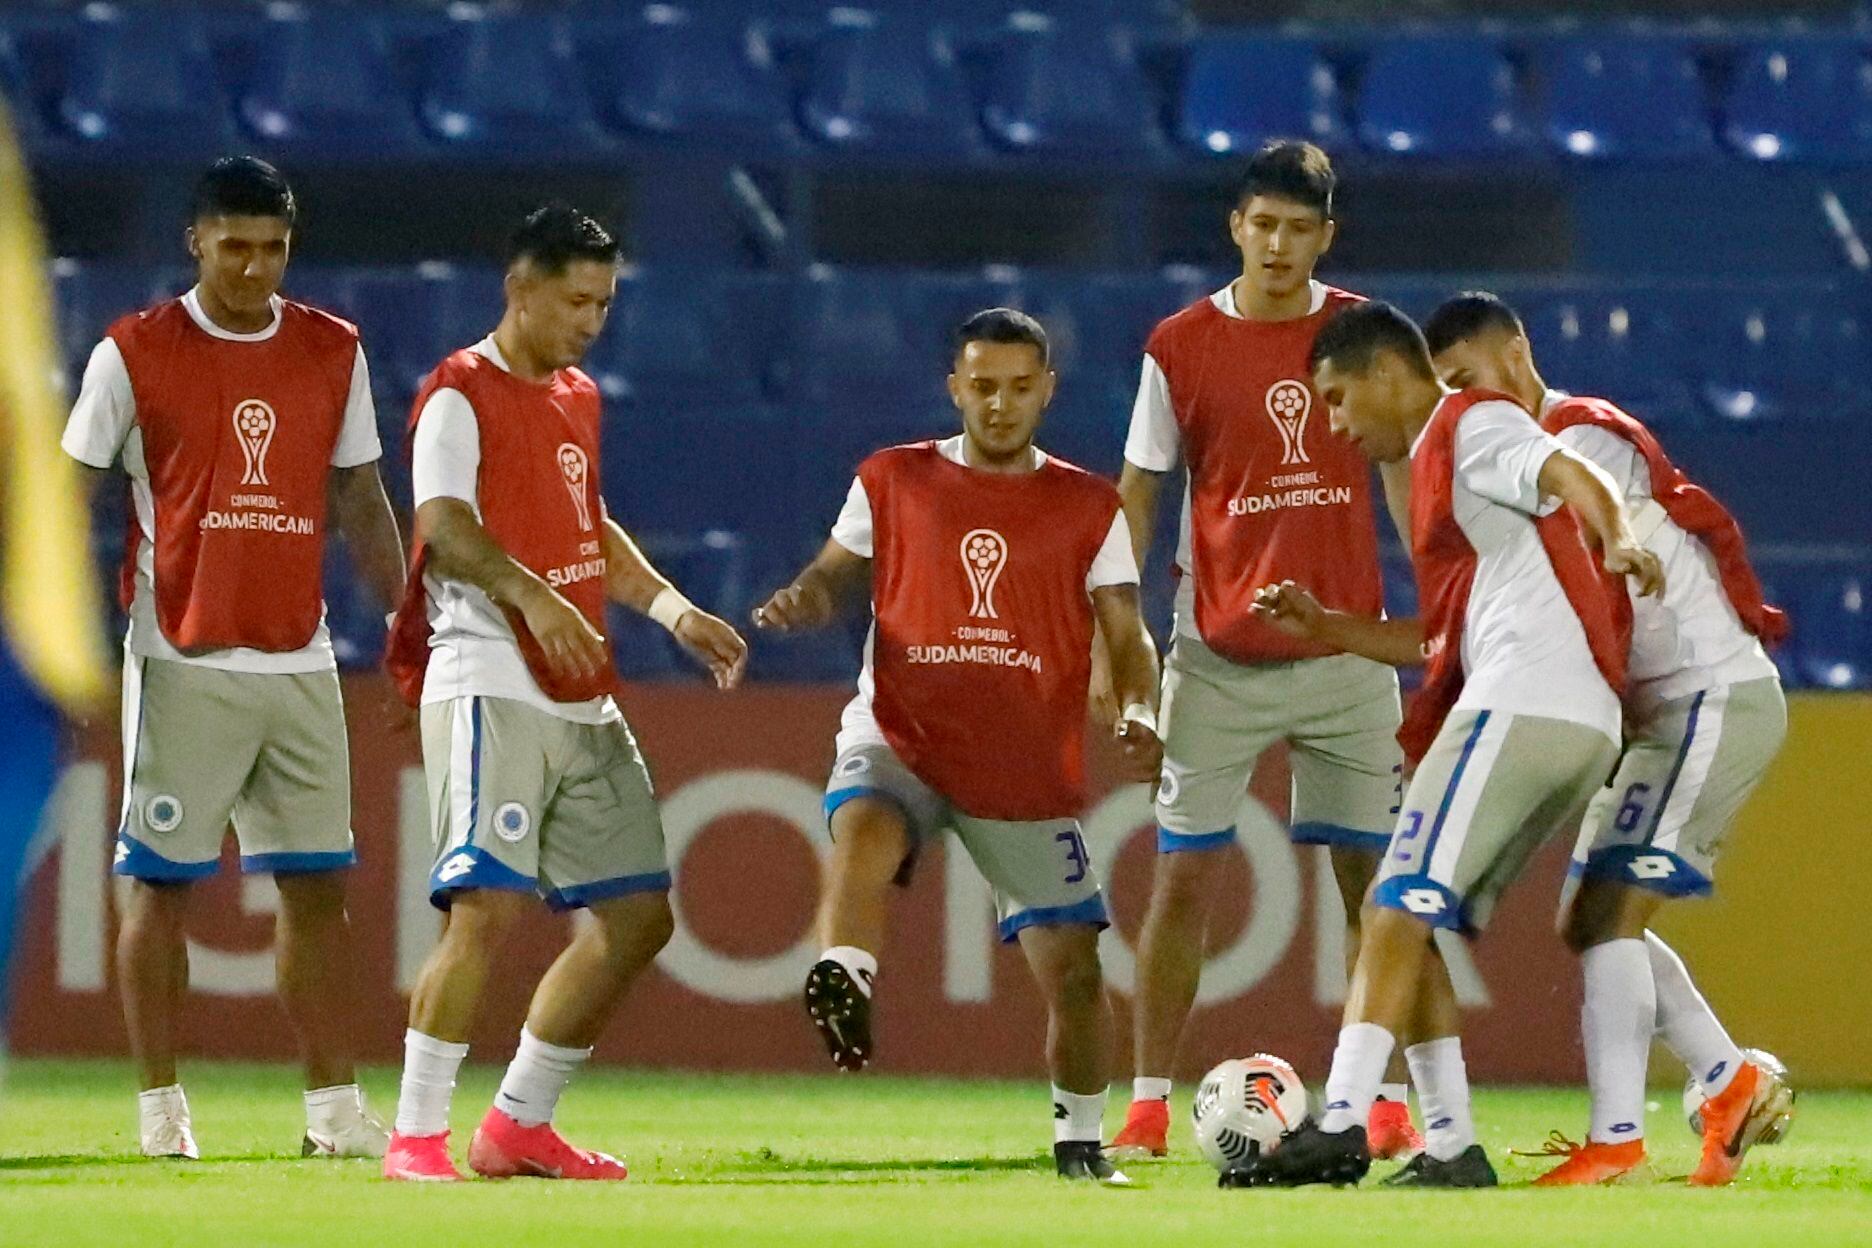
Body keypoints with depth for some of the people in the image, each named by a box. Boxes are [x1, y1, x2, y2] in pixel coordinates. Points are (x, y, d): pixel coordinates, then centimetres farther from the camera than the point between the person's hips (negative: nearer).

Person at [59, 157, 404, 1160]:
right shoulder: (135, 353, -2)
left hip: (300, 663, 4)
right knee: (161, 881, -2)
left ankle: (335, 1107, 6)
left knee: (317, 884, 3)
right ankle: (161, 1107, 3)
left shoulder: (333, 353, 9)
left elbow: (360, 502, 16)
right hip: (181, 659, -4)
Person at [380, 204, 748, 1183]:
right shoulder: (461, 395, -7)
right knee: (487, 906, -19)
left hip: (585, 700, 9)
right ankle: (415, 1134, -14)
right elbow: (444, 528, -20)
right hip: (491, 688, -9)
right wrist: (533, 597, -36)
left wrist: (672, 610, 19)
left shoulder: (577, 400, 20)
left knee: (638, 914, 7)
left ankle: (520, 1123, 16)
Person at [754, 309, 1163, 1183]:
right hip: (899, 745, -1)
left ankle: (1079, 1142, 19)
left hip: (1031, 775, 1)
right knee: (864, 826, -37)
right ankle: (844, 992, -49)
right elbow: (838, 574, 15)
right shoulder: (893, 482, 6)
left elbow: (1126, 633, 4)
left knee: (1071, 964, 0)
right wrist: (804, 601, -9)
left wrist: (1137, 711, -16)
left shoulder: (1088, 508, 6)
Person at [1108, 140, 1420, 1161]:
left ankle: (1389, 1104, 8)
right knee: (1183, 875, -2)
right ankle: (1149, 1104, 4)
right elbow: (1136, 494, 2)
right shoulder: (1182, 347, -2)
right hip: (1219, 657, -1)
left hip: (1346, 649, 1)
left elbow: (1405, 476, 10)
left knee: (1371, 875, 2)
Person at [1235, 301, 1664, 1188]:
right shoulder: (1440, 461, 30)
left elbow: (1571, 475, -19)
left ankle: (1341, 1124, -23)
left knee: (1399, 911, -14)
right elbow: (1445, 639, 32)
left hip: (1524, 706, -10)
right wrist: (1325, 629, 25)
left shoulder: (1471, 426, 1)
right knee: (1406, 920, 11)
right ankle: (1450, 1146, 6)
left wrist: (1617, 541, -38)